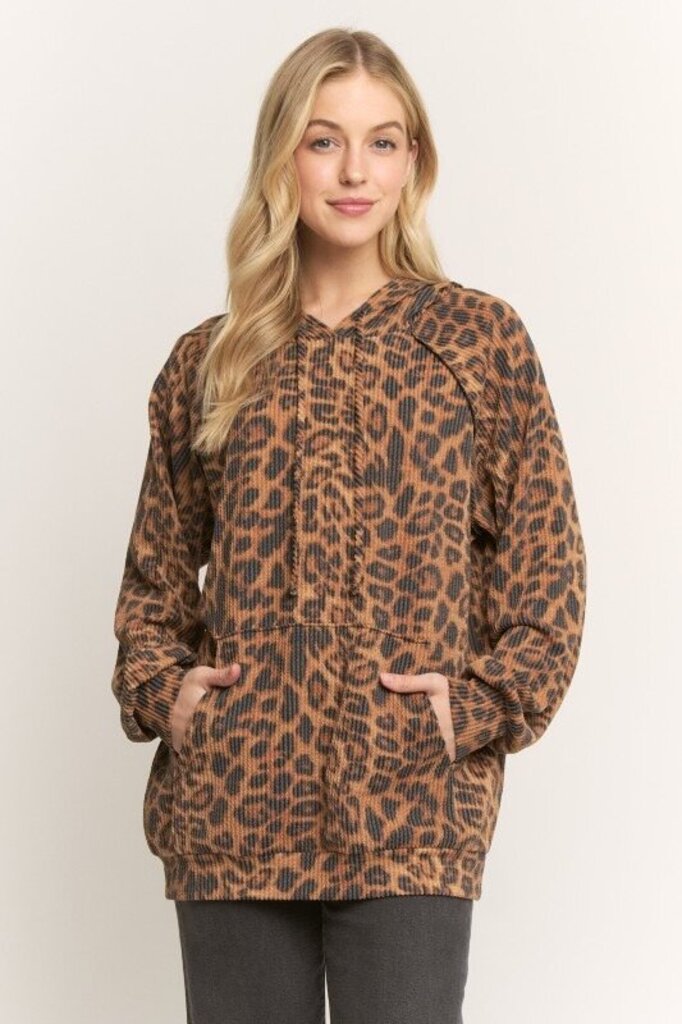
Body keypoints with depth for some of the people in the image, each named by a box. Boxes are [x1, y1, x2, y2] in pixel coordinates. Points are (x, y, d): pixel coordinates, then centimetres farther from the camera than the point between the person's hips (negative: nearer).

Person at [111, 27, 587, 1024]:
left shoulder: (482, 339, 4)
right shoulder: (206, 361, 11)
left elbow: (547, 564, 4)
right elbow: (156, 571, 17)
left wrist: (480, 706, -8)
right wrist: (160, 687, 1)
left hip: (411, 805, -2)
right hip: (230, 808, 2)